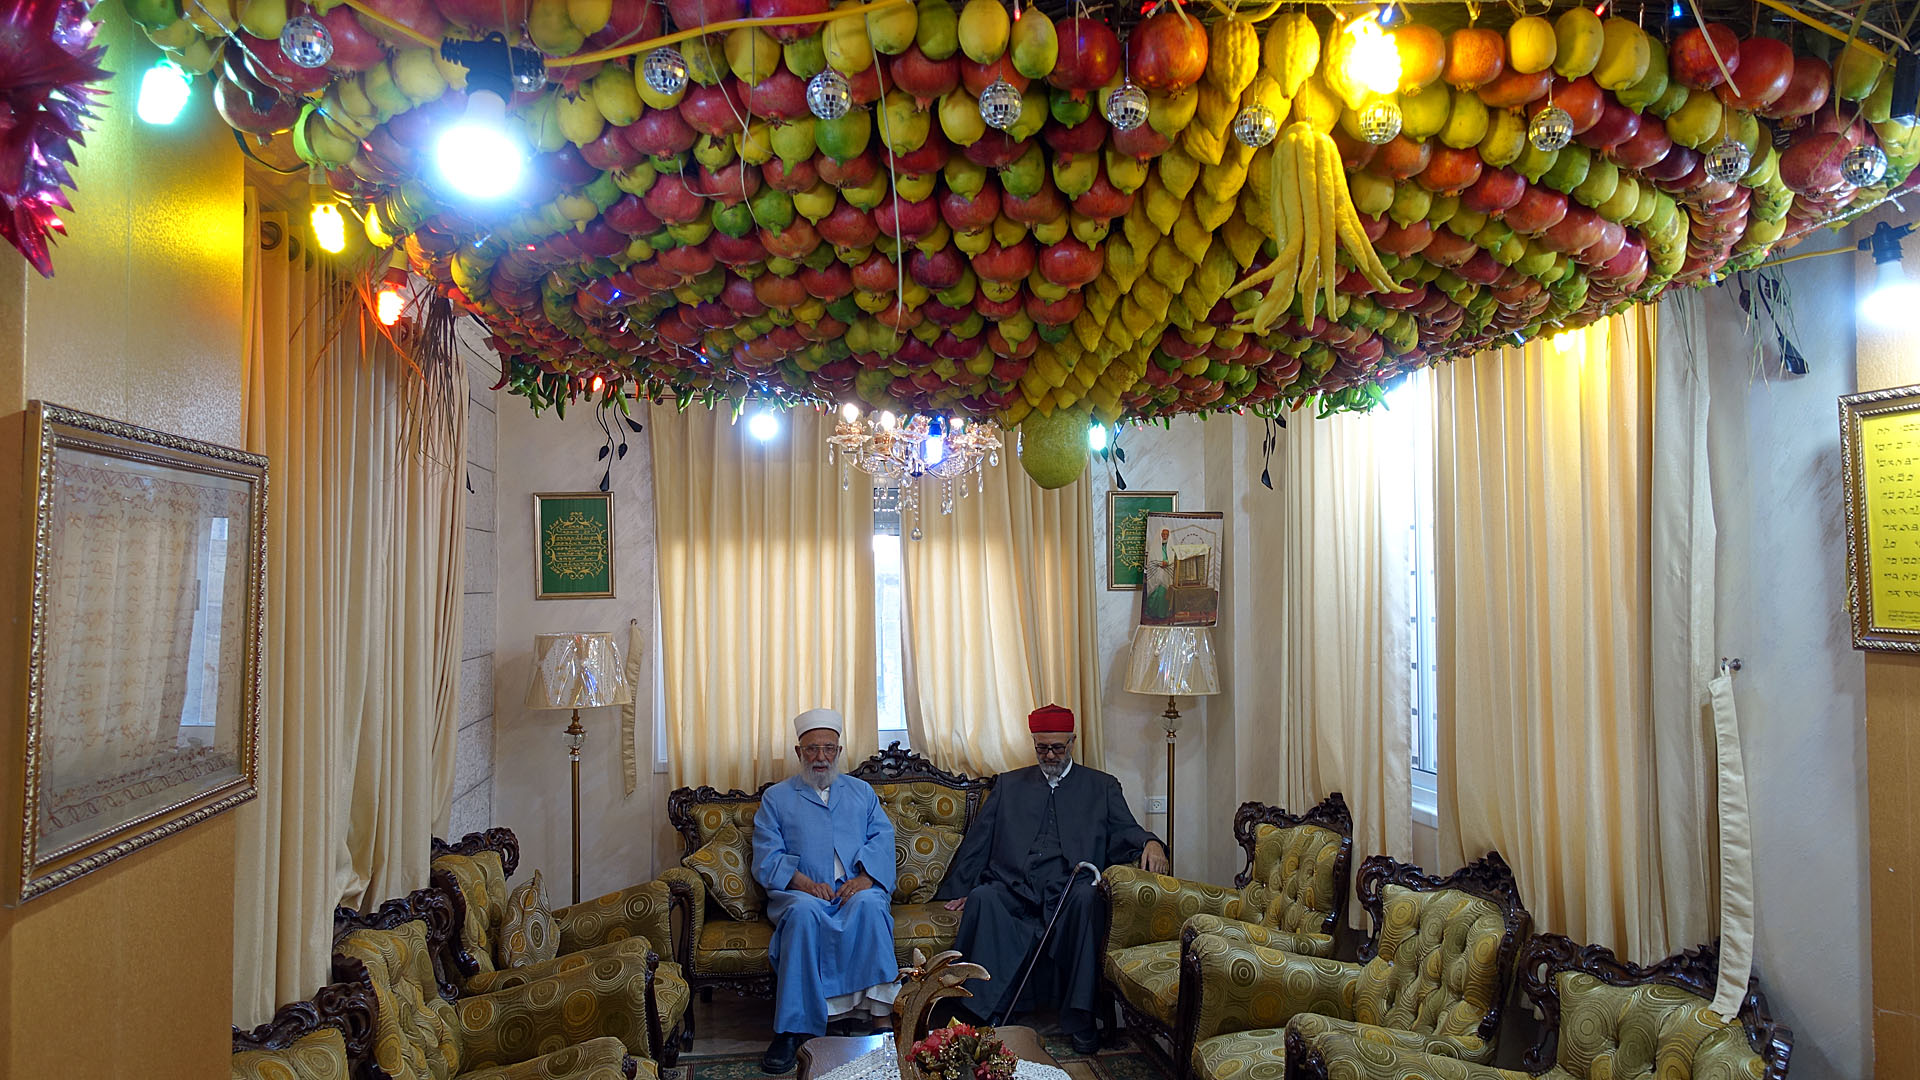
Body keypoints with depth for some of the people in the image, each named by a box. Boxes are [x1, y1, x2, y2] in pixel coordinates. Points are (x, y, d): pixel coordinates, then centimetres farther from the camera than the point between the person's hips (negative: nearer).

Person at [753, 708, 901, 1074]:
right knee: (803, 912, -36)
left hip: (857, 889, 1)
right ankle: (793, 1029, -34)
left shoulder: (862, 791, 22)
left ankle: (880, 1015, -36)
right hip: (802, 892, -1)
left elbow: (882, 838, 8)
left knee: (869, 904, -34)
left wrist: (864, 878, -13)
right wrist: (804, 883, -15)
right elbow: (767, 858, 4)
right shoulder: (776, 797, 17)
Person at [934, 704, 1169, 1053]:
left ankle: (1079, 1018, -30)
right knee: (983, 897, -32)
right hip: (1012, 889, 1)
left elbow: (1125, 834, 11)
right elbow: (977, 841, 20)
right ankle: (982, 1014, -26)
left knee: (1085, 896, -36)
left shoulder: (1102, 787, 21)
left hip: (1068, 890, -1)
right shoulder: (1009, 784, 24)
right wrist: (957, 890, 8)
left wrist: (1150, 843, -12)